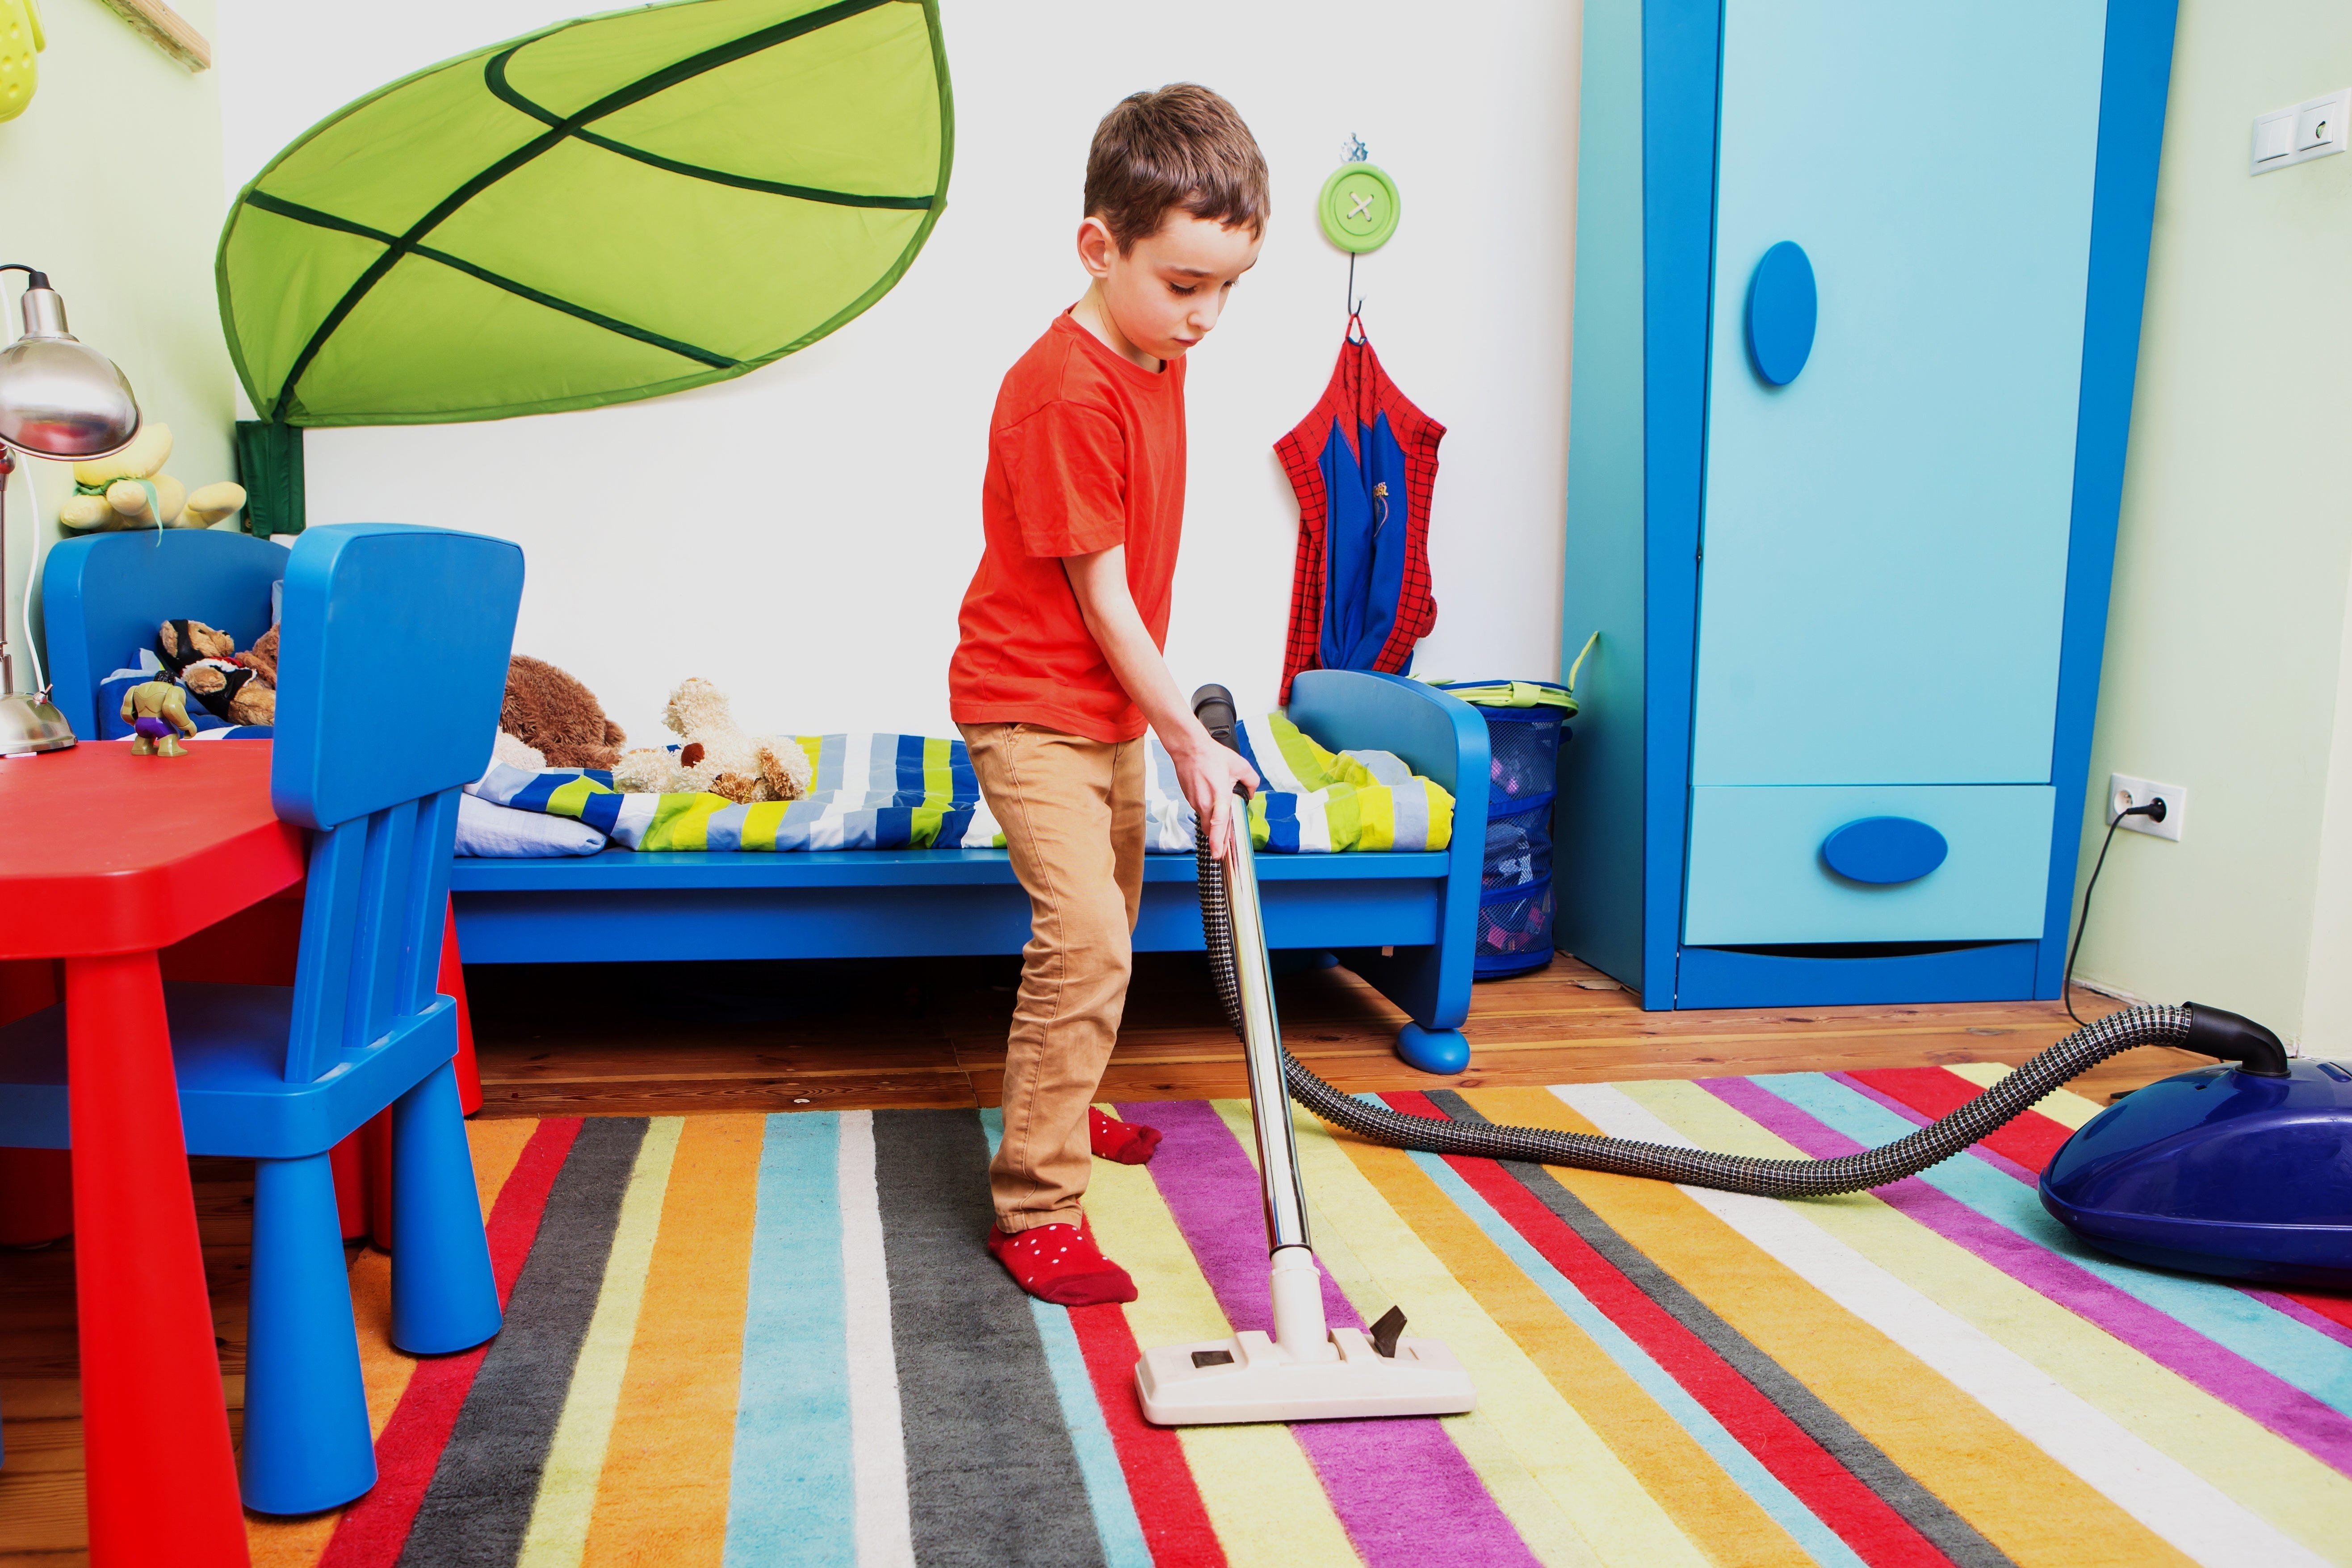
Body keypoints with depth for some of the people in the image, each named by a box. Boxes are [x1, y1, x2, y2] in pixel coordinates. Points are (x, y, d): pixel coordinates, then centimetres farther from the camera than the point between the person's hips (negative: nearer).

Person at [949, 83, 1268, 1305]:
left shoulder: (1156, 360, 5)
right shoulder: (1067, 393, -24)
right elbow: (1099, 600, -22)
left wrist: (1165, 723, 19)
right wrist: (1191, 741, -17)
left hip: (1112, 707, 9)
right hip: (1032, 710, -9)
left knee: (1105, 931, 21)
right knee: (1084, 938, -18)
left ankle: (1061, 1109, 42)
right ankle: (1034, 1206, -8)